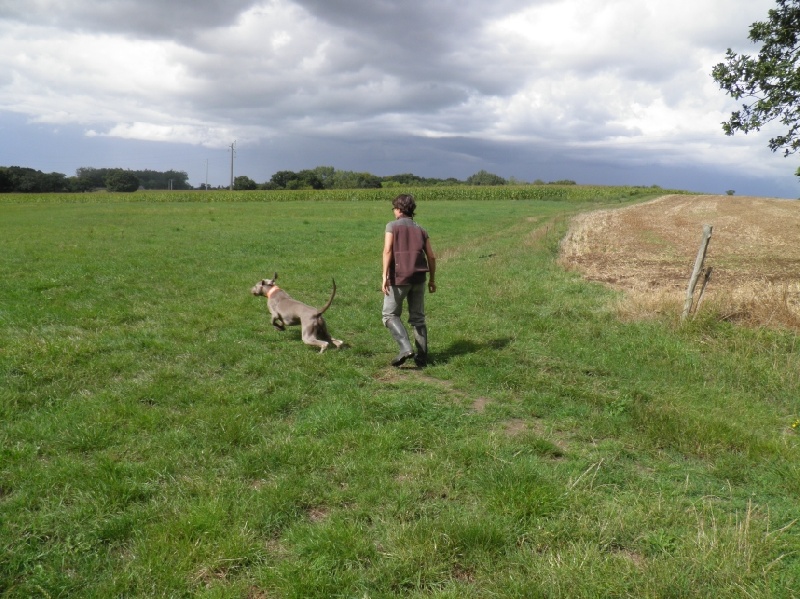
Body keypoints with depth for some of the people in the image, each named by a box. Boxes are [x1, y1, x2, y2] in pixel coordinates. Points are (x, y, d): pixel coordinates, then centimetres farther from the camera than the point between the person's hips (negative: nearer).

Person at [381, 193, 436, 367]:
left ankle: (405, 348, -11)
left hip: (399, 277, -4)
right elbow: (431, 257, 10)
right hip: (419, 278, 4)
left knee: (390, 315, 8)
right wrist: (432, 279, 20)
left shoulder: (392, 226, 2)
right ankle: (422, 356, 12)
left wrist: (385, 276, -16)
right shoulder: (421, 230, 14)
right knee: (418, 318, 13)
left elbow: (387, 250, -12)